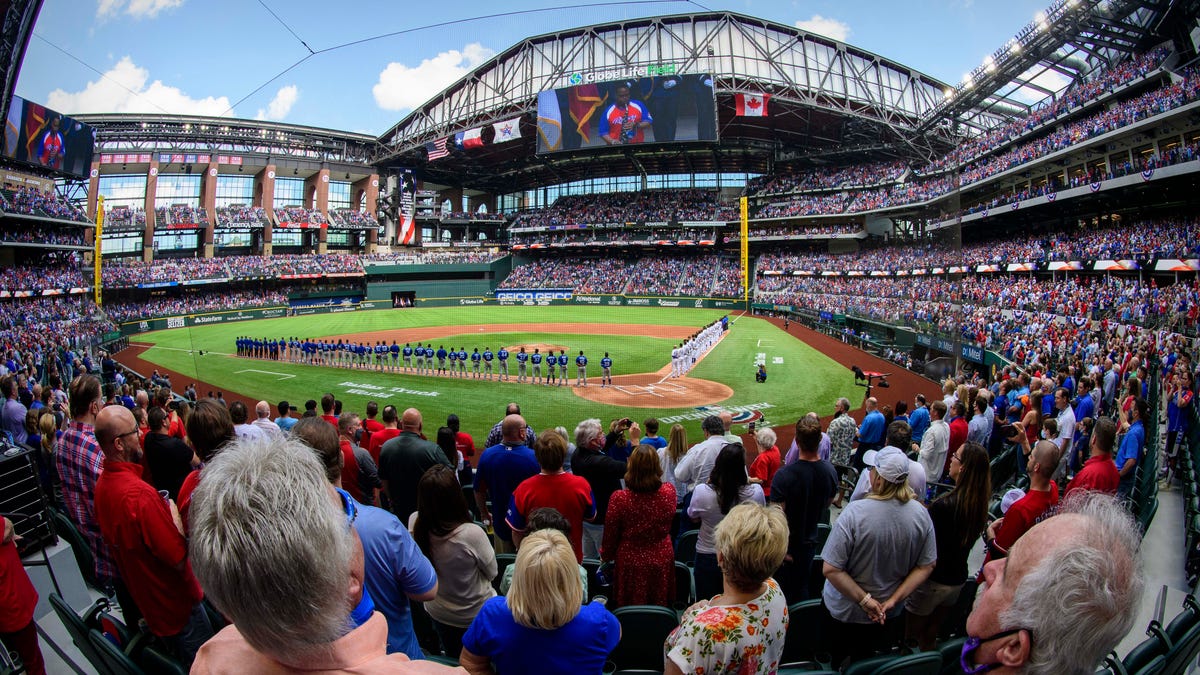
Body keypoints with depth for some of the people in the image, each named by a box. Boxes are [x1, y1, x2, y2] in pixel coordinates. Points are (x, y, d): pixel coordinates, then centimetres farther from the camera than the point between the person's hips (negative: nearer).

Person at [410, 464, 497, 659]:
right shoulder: (472, 534, -37)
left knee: (453, 660, 31)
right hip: (475, 617, -4)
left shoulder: (415, 523, -24)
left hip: (437, 613, 4)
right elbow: (492, 572, -16)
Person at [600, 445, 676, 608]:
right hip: (662, 562, 2)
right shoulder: (669, 492, -17)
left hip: (631, 564, -2)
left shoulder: (619, 499, -24)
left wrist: (605, 556, 13)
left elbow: (610, 536, -10)